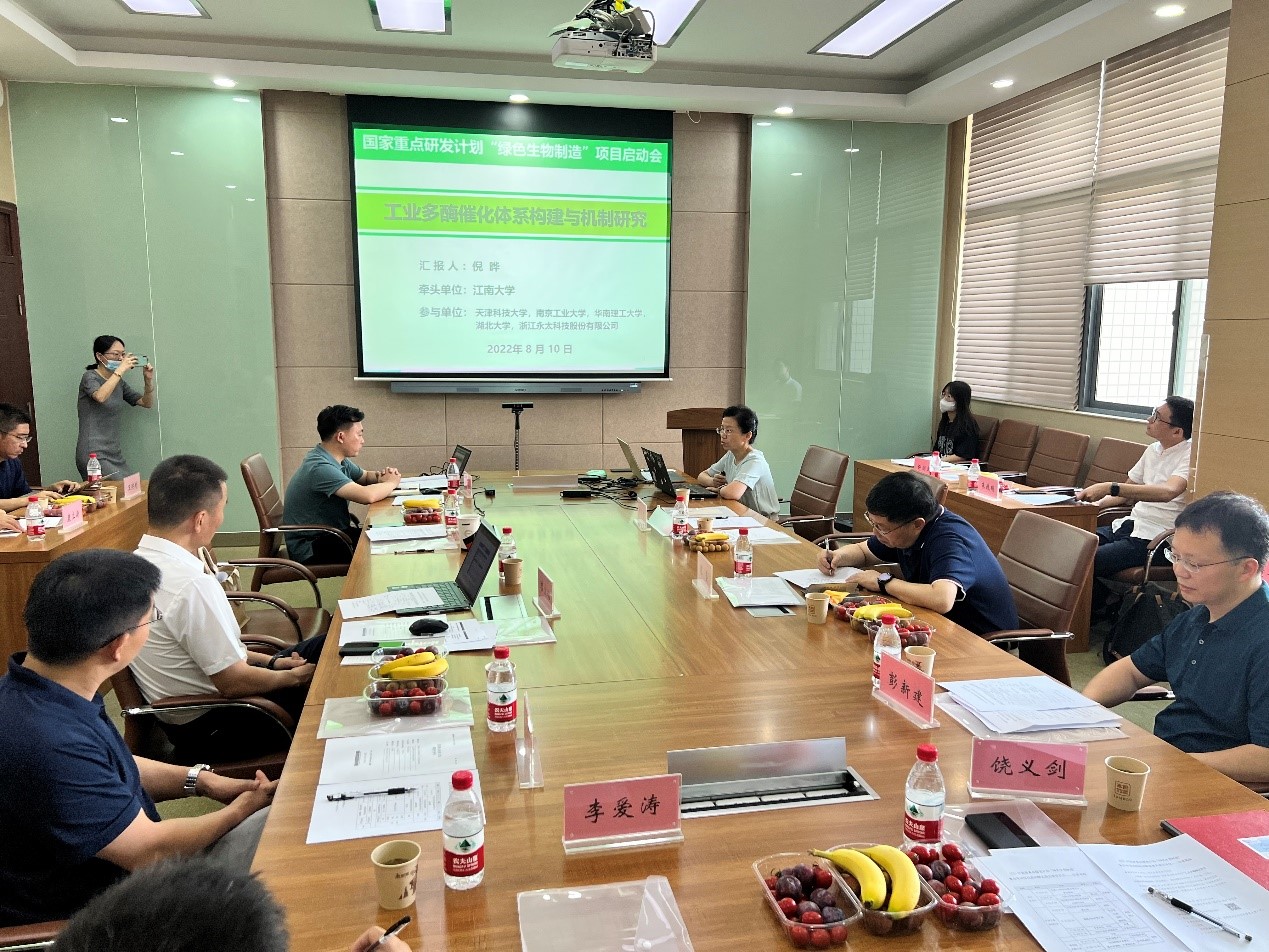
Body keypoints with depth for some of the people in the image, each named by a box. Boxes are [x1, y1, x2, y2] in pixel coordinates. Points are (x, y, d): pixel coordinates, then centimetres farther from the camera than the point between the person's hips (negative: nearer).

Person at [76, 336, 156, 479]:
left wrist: (149, 380, -2)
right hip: (94, 454, -7)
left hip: (115, 454, 7)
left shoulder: (119, 382, 14)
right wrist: (121, 370, -26)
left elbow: (147, 403, 14)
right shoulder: (90, 377, -5)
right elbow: (100, 396, -28)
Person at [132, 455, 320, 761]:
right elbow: (233, 682, -23)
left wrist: (270, 661, 8)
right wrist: (292, 677, -6)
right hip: (210, 729, -8)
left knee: (323, 646, 14)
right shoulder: (192, 584, -30)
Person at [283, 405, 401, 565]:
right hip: (311, 550, -9)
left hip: (331, 533, 9)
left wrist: (380, 476, -2)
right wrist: (391, 483, -15)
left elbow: (365, 476, 23)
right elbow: (367, 496, -36)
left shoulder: (340, 460, 4)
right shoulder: (319, 467, -26)